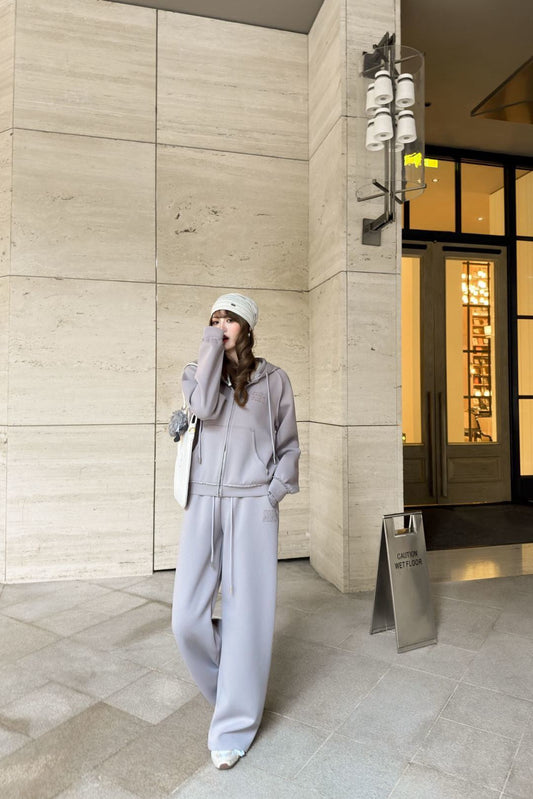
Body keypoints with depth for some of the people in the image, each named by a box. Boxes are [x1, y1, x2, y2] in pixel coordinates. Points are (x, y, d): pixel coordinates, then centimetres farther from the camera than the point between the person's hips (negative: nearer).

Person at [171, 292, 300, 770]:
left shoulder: (273, 380, 6)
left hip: (252, 506, -1)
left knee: (247, 615, 3)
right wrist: (212, 348, -7)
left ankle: (235, 726, 23)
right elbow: (204, 407, -14)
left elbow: (288, 445, 10)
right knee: (187, 619, 1)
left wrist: (275, 491, -2)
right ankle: (228, 686, 34)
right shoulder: (197, 372, 10)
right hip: (203, 503, 2)